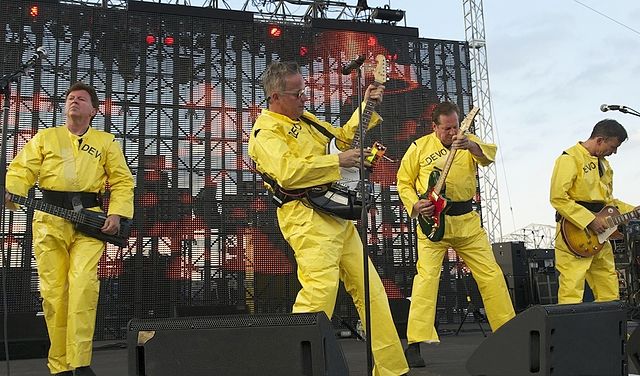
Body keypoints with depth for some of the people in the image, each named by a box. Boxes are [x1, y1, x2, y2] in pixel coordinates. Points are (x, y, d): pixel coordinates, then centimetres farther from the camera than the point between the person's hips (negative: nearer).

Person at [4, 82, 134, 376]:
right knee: (54, 291, -1)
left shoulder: (106, 142, 17)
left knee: (83, 285, -18)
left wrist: (116, 214, -4)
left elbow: (122, 181, 12)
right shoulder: (45, 137, 20)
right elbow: (22, 170, 8)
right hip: (49, 219, 2)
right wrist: (10, 193, -13)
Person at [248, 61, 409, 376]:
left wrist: (366, 106, 20)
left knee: (369, 286, 9)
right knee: (320, 289, -24)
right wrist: (338, 160, -20)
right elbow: (286, 171, -25)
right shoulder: (266, 131, -7)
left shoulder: (305, 120, 20)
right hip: (306, 217, -9)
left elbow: (344, 135, 33)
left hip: (336, 214, 9)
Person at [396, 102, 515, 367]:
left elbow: (489, 155, -14)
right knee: (427, 277, -13)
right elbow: (404, 183, 6)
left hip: (467, 221, 3)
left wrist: (472, 146, -34)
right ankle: (414, 344, -11)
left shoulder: (468, 142, 7)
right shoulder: (419, 147, 2)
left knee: (492, 274, 6)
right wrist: (415, 205, -11)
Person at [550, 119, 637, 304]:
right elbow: (558, 197, -18)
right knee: (572, 290, -12)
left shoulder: (603, 164, 20)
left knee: (610, 293, 10)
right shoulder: (570, 159, -8)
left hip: (599, 236, 9)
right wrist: (590, 220, -19)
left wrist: (632, 211, 13)